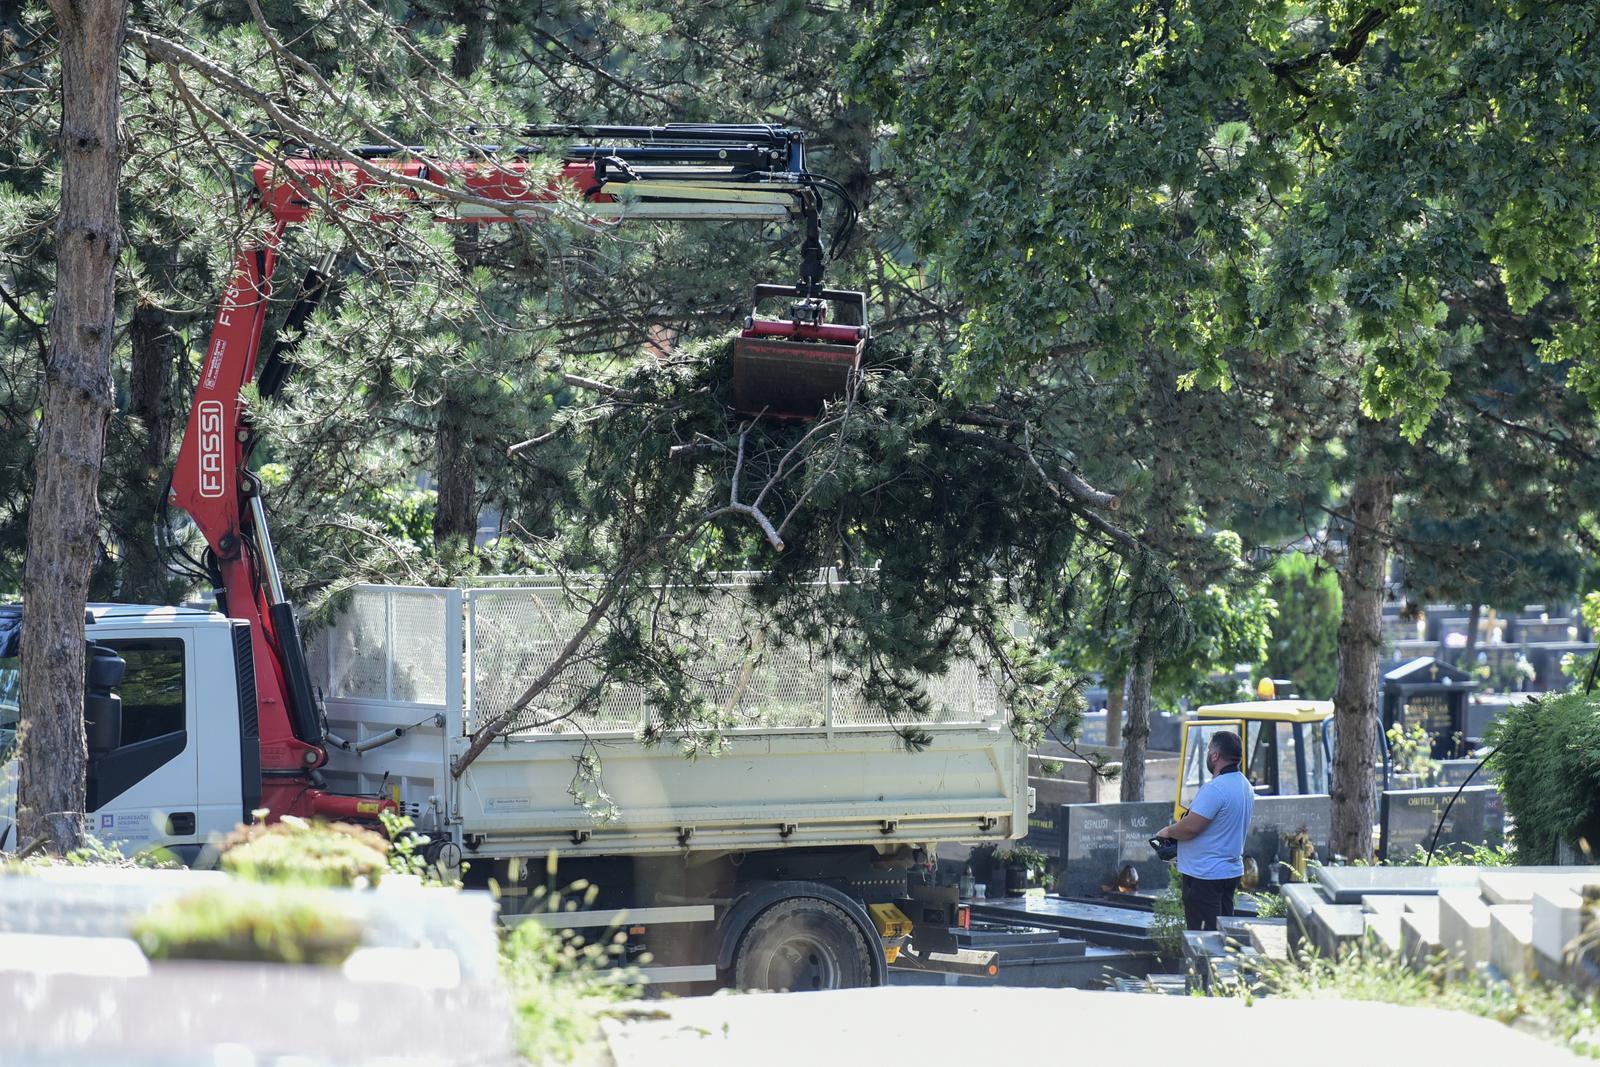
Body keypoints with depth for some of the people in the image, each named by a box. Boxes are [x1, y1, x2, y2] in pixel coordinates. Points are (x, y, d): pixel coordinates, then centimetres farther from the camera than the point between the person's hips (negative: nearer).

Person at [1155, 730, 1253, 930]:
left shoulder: (1215, 789, -21)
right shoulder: (1245, 786, 11)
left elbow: (1191, 827, -24)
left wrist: (1168, 832, -4)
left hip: (1206, 874, -10)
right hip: (1231, 870, 10)